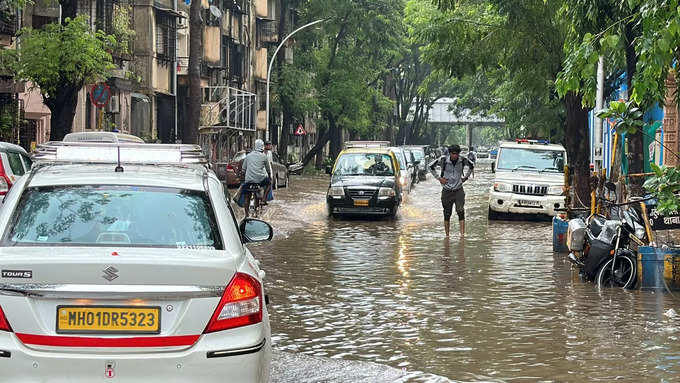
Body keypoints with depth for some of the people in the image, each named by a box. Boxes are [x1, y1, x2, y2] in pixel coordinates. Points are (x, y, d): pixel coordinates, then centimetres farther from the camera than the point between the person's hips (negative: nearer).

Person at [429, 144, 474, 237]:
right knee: (447, 214, 5)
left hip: (458, 190, 0)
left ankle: (462, 233, -19)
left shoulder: (463, 160, -6)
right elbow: (431, 166, 3)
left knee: (460, 211, -15)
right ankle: (447, 235, 18)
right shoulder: (443, 160, -10)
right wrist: (438, 178, -1)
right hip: (447, 191, 0)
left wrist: (465, 177, 9)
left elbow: (471, 166, 16)